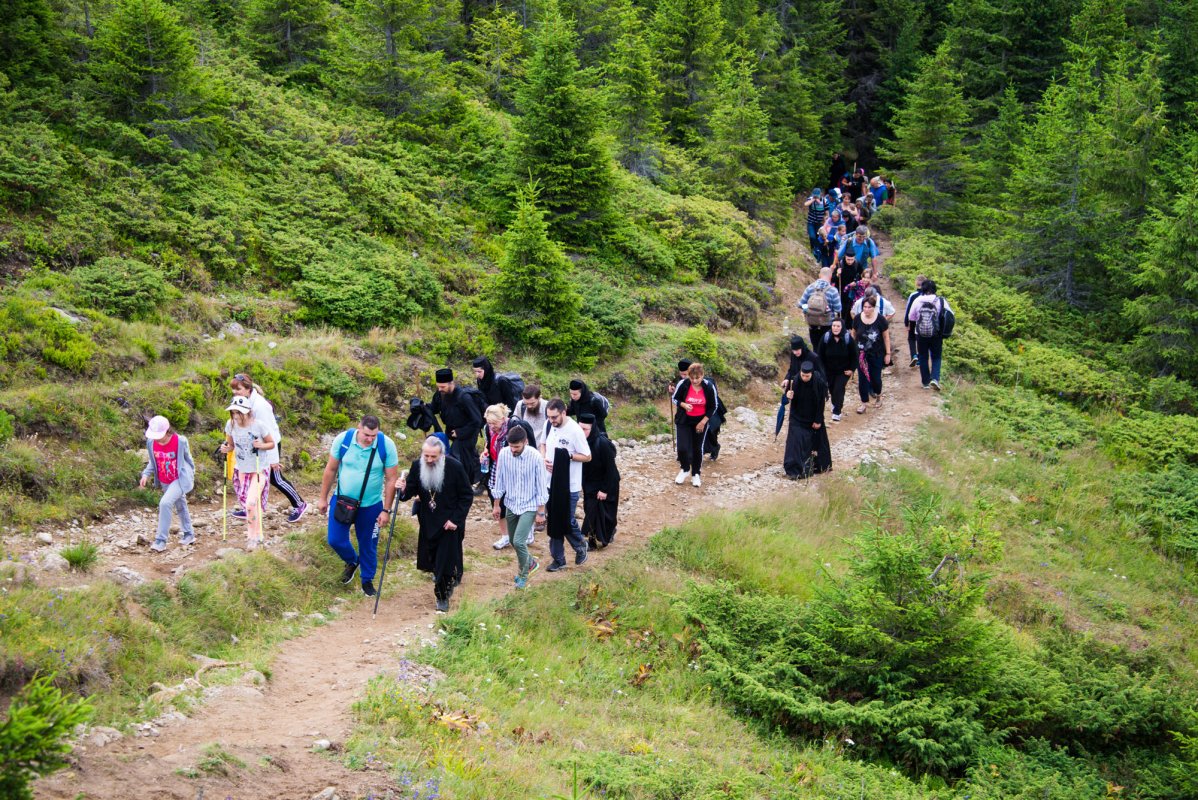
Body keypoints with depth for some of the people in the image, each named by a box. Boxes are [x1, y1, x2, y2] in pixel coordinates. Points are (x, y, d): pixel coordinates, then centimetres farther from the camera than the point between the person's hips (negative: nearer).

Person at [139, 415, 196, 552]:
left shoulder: (180, 441, -21)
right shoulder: (151, 443, -9)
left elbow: (188, 459, -4)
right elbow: (152, 462, 6)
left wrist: (191, 476, 8)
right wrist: (146, 474, -10)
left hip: (180, 479, -6)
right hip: (164, 482, 6)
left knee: (165, 503, -22)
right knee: (180, 506, 21)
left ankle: (161, 541, -18)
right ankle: (189, 535, 40)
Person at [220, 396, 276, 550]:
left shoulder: (259, 425, -21)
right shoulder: (231, 425, -10)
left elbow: (272, 444, -7)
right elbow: (231, 445, 6)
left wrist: (261, 445, -27)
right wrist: (226, 448, -17)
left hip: (260, 469, -5)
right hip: (241, 470, 5)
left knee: (251, 503, -15)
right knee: (247, 504, 14)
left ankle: (253, 536, 4)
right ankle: (256, 533, 35)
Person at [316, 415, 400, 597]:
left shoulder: (386, 445, -18)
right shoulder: (343, 440, -16)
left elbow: (391, 479, -11)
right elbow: (330, 470, -3)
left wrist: (386, 510, -10)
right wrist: (323, 498, 2)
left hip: (371, 505, -1)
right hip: (342, 500, 1)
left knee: (368, 545, 12)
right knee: (335, 540, 4)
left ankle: (367, 580, 34)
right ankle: (352, 561, 36)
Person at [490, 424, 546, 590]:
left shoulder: (535, 457, -22)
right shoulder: (504, 454, -12)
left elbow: (541, 486, -13)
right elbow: (499, 480, 1)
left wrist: (541, 512, -10)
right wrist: (496, 505, 7)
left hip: (529, 506, -5)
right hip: (511, 505, 5)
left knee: (518, 541, -13)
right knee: (513, 541, 17)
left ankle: (523, 574, 12)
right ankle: (529, 563, 45)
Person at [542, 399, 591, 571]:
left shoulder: (575, 430, -18)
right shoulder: (549, 426, 1)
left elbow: (587, 457, -13)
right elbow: (543, 444, 17)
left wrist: (568, 455, -26)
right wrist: (544, 459, -3)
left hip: (569, 486, -6)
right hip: (551, 483, 6)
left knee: (567, 521, 1)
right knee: (553, 523, 11)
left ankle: (580, 546, 30)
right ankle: (558, 559, 21)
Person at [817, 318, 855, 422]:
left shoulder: (848, 339, -18)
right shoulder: (825, 338, -16)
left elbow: (854, 355, -6)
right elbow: (821, 355, -5)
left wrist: (851, 369, -8)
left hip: (843, 371, -2)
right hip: (829, 370, 2)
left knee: (839, 389, -10)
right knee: (832, 389, 16)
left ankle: (837, 412, 2)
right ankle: (835, 404, 47)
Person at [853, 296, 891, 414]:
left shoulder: (880, 319, -12)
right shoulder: (858, 319, -6)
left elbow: (886, 337, -5)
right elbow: (853, 335, 7)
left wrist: (888, 354, -4)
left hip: (876, 355, -2)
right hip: (861, 354, 2)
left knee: (875, 377, 8)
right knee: (862, 378, 2)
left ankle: (878, 396, 37)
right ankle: (863, 403, 12)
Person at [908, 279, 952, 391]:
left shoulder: (917, 301, -5)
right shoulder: (940, 301, -8)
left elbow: (911, 319, 4)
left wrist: (912, 331, 20)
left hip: (920, 335, 1)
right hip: (936, 335, -1)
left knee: (923, 358, 13)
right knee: (936, 358, 10)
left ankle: (925, 382, 16)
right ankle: (935, 378, -9)